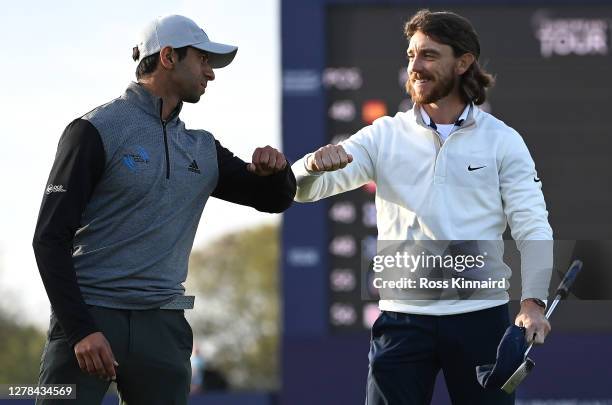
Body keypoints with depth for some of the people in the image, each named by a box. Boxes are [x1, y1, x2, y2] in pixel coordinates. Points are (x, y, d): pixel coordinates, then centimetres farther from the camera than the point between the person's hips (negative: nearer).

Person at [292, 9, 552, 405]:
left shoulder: (502, 140, 1)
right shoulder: (384, 137, 4)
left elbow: (533, 228, -3)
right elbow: (305, 188, -3)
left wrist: (533, 301, -18)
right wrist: (316, 164, -27)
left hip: (480, 316, -1)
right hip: (402, 317, 1)